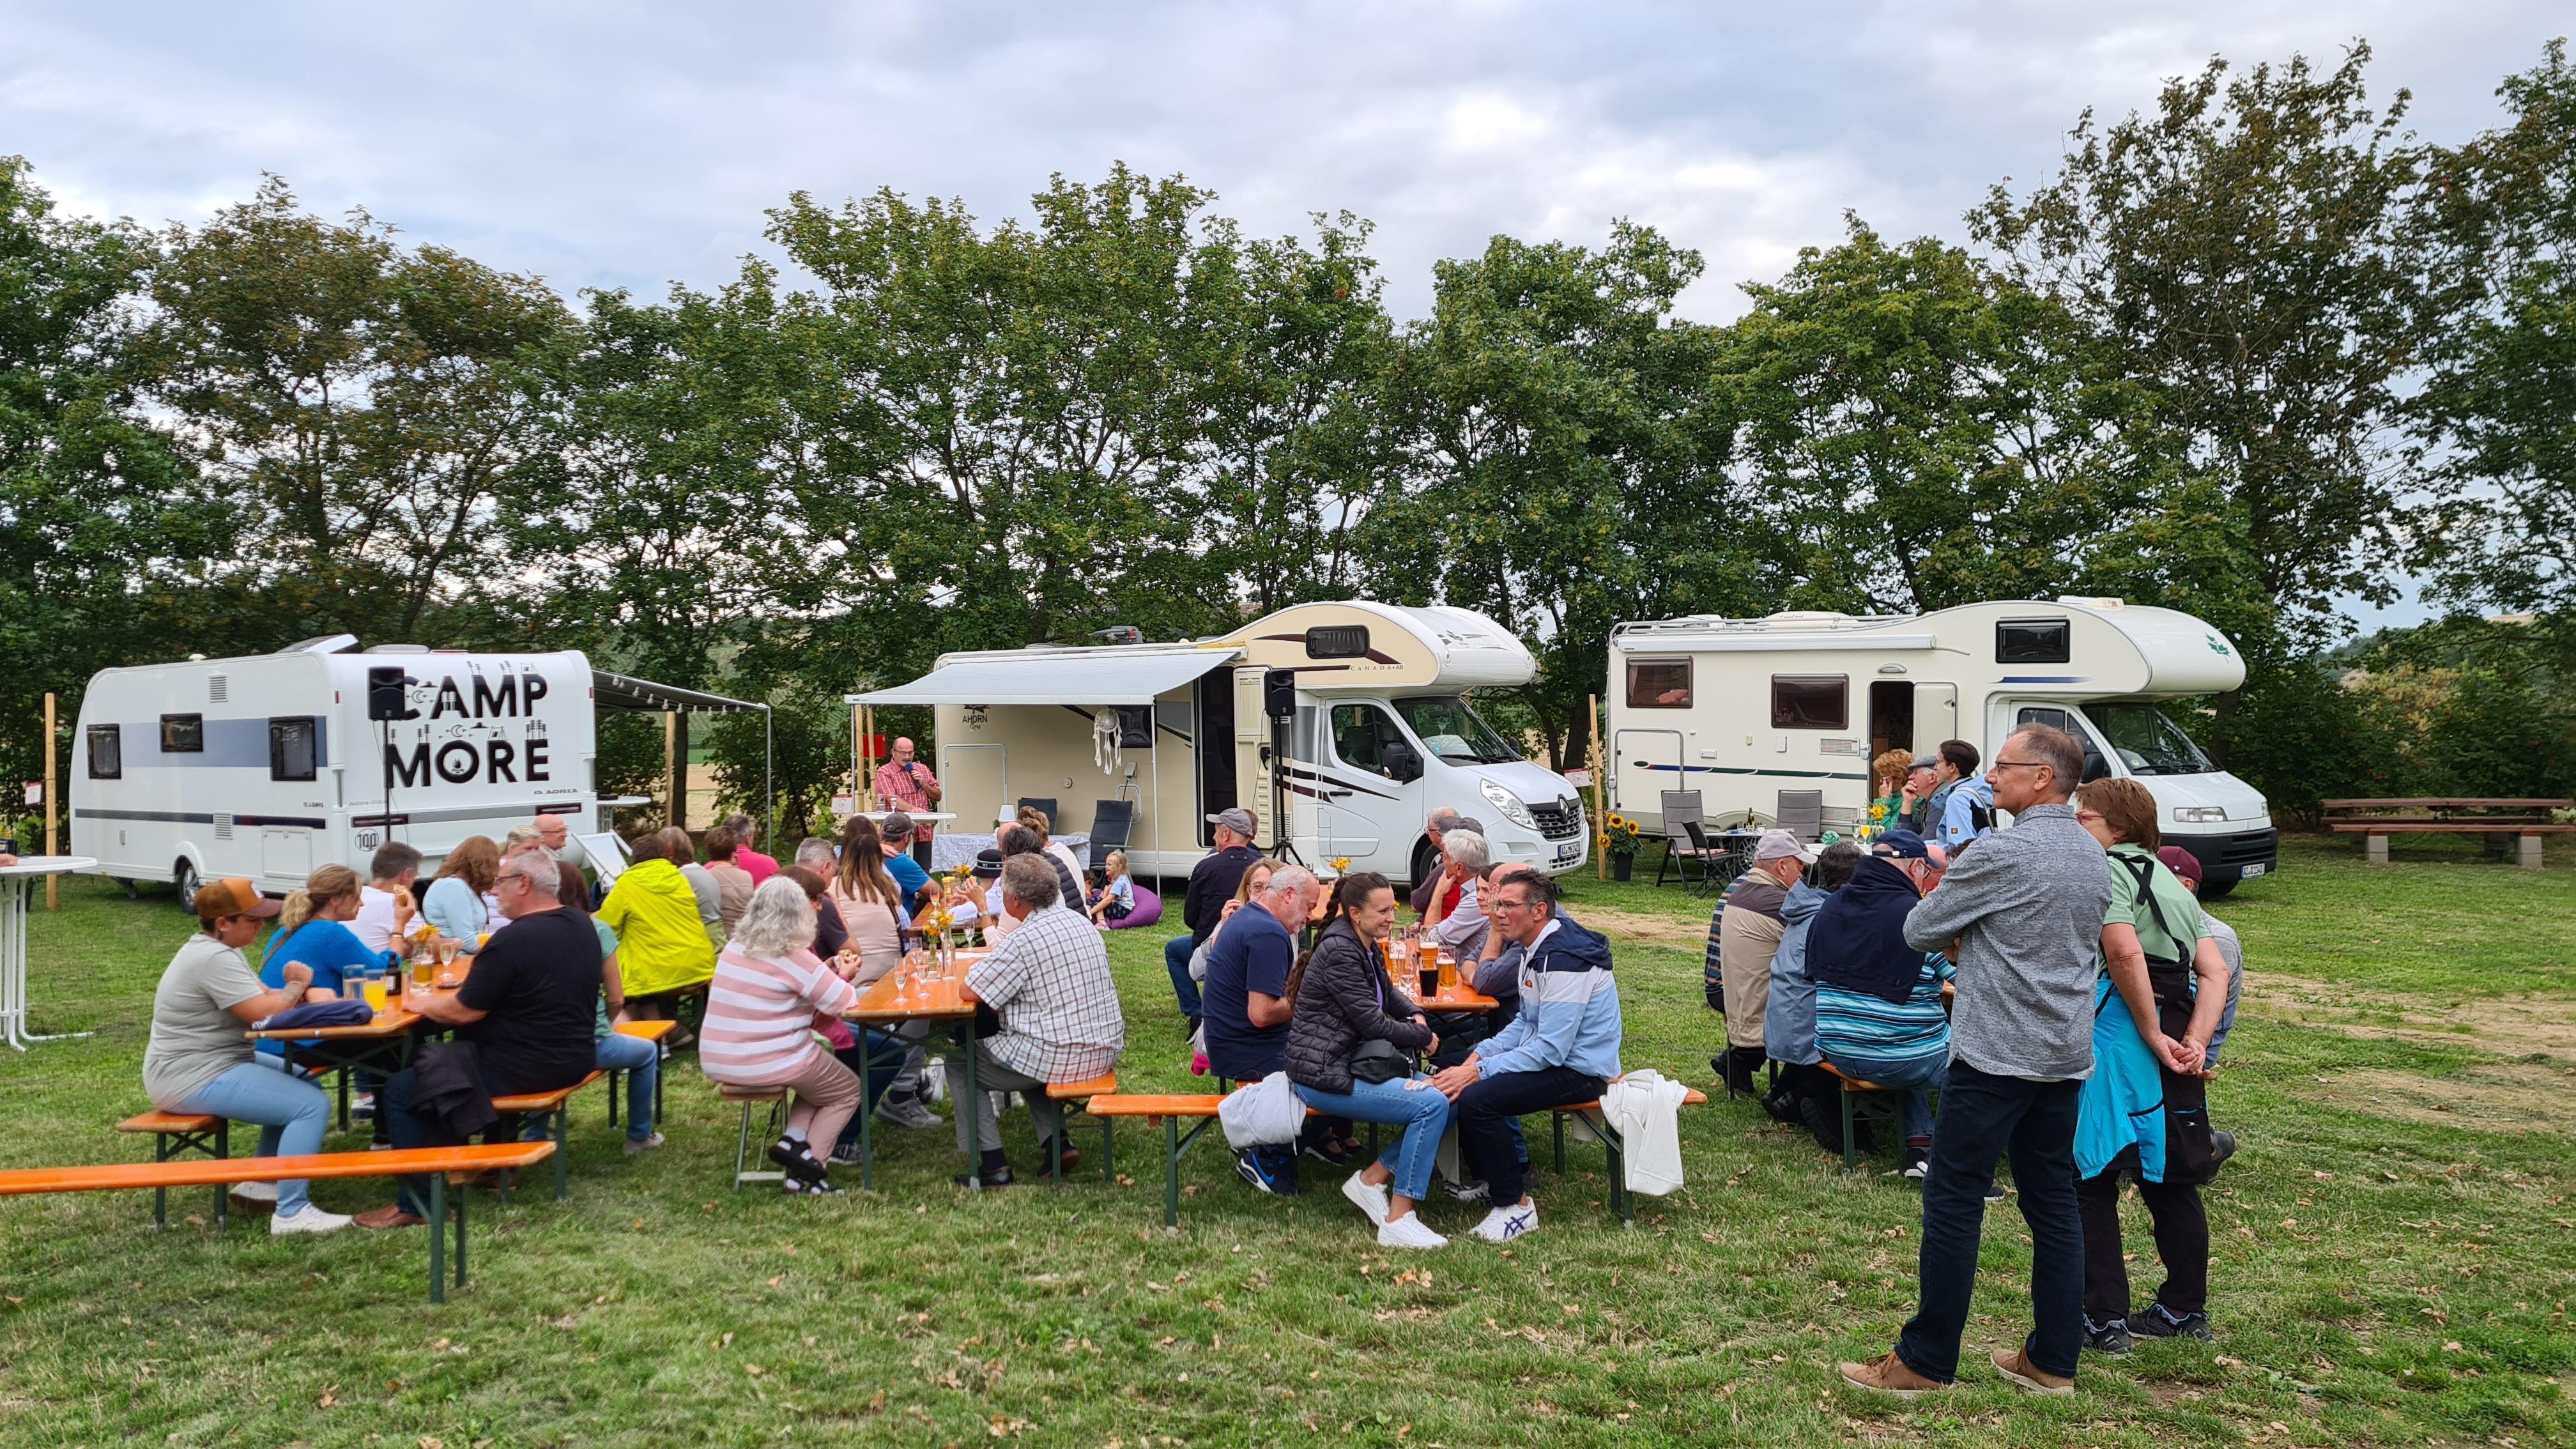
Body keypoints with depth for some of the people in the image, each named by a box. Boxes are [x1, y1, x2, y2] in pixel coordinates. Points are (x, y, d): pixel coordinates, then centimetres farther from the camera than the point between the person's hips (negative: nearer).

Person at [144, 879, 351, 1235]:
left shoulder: (215, 949, 13)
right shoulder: (215, 959, -22)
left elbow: (262, 995, 12)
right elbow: (265, 1012, -26)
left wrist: (296, 989, -8)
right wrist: (297, 985, -7)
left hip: (216, 1062, 11)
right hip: (194, 1080, -11)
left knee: (305, 1083, 21)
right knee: (312, 1105, -19)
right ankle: (291, 1213, -17)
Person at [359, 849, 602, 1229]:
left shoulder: (512, 941, -23)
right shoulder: (583, 928, 4)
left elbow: (463, 1012, -19)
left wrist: (421, 1004, 2)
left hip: (525, 1072, -9)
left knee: (400, 1090, 4)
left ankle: (416, 1204, 8)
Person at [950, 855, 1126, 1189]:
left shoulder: (1026, 940, -19)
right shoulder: (1079, 922, 6)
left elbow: (970, 992, -17)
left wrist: (975, 969, 6)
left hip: (1061, 1060, -8)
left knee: (960, 1065, 12)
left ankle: (992, 1166, 8)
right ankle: (1056, 1141, 22)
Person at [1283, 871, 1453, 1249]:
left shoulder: (1367, 948, 12)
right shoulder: (1340, 952, -18)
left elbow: (1389, 992, 30)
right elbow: (1373, 1023, -18)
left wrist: (1416, 1016, 9)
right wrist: (1423, 1037, -4)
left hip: (1354, 1063, 10)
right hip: (1325, 1075, -10)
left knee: (1449, 1097, 1)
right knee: (1432, 1106, -23)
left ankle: (1372, 1179, 4)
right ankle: (1398, 1221, -19)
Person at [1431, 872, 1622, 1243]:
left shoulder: (1565, 961, -24)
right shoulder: (1536, 948, 8)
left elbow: (1550, 1049, -27)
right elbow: (1526, 1023, 15)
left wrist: (1478, 1072, -24)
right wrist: (1478, 1055, 0)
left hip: (1580, 1070, -11)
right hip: (1554, 1054, 11)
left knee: (1476, 1098, -25)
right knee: (1452, 1069, 13)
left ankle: (1515, 1205, -9)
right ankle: (1503, 1176, 23)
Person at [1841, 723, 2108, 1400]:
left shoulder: (2003, 852, -16)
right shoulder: (2093, 854, 11)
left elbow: (1919, 931, -10)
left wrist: (1952, 928, 12)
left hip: (1995, 1055, -8)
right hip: (2065, 1055, 8)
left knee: (1953, 1202, -1)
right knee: (2054, 1204, 13)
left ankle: (1926, 1362, 6)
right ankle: (2053, 1360, 20)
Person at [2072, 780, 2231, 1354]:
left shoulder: (2105, 870, -7)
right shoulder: (2169, 881, 18)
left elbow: (2125, 953, -23)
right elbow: (2215, 973, 8)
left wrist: (2155, 1039, -17)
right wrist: (2195, 1042, -3)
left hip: (2117, 1034, -9)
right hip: (2173, 1033, 9)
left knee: (2091, 1182, 1)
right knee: (2170, 1181, 18)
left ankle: (2104, 1321, 4)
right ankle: (2185, 1310, 28)